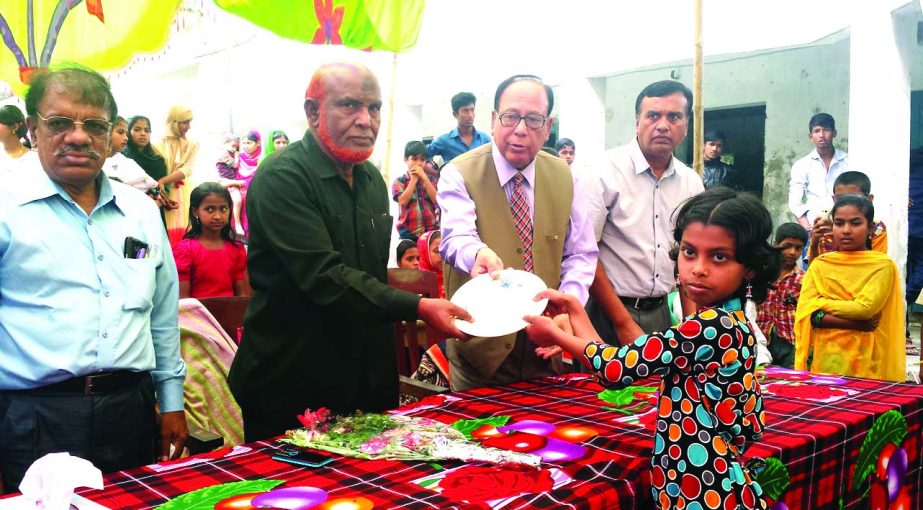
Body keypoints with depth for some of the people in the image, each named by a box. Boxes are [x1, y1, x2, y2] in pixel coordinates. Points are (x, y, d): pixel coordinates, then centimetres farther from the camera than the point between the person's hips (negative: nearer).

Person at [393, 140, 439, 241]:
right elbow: (403, 201, -12)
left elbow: (436, 199, -4)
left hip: (431, 230, 2)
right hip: (409, 232, -2)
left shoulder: (431, 179, 11)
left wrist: (424, 177, -7)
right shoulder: (399, 182, 4)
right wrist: (414, 179, -6)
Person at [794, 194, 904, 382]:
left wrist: (820, 303, -6)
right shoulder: (818, 265, 6)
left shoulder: (883, 265, 0)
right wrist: (856, 324, -12)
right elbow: (806, 314, -5)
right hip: (823, 362, 2)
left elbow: (865, 308, -13)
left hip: (865, 365, -2)